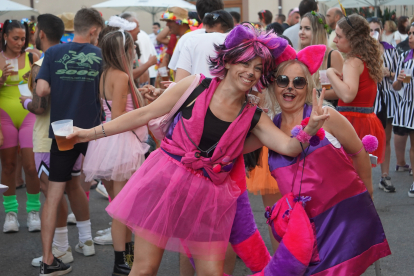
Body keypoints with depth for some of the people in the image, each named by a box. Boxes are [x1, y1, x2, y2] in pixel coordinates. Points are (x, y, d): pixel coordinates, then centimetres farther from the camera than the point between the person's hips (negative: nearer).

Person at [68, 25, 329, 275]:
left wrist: (310, 129, -28)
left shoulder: (253, 117, 4)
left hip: (208, 195, 3)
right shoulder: (197, 87, -2)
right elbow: (145, 114, 0)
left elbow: (289, 147, -6)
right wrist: (92, 133, -1)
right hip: (166, 181, -2)